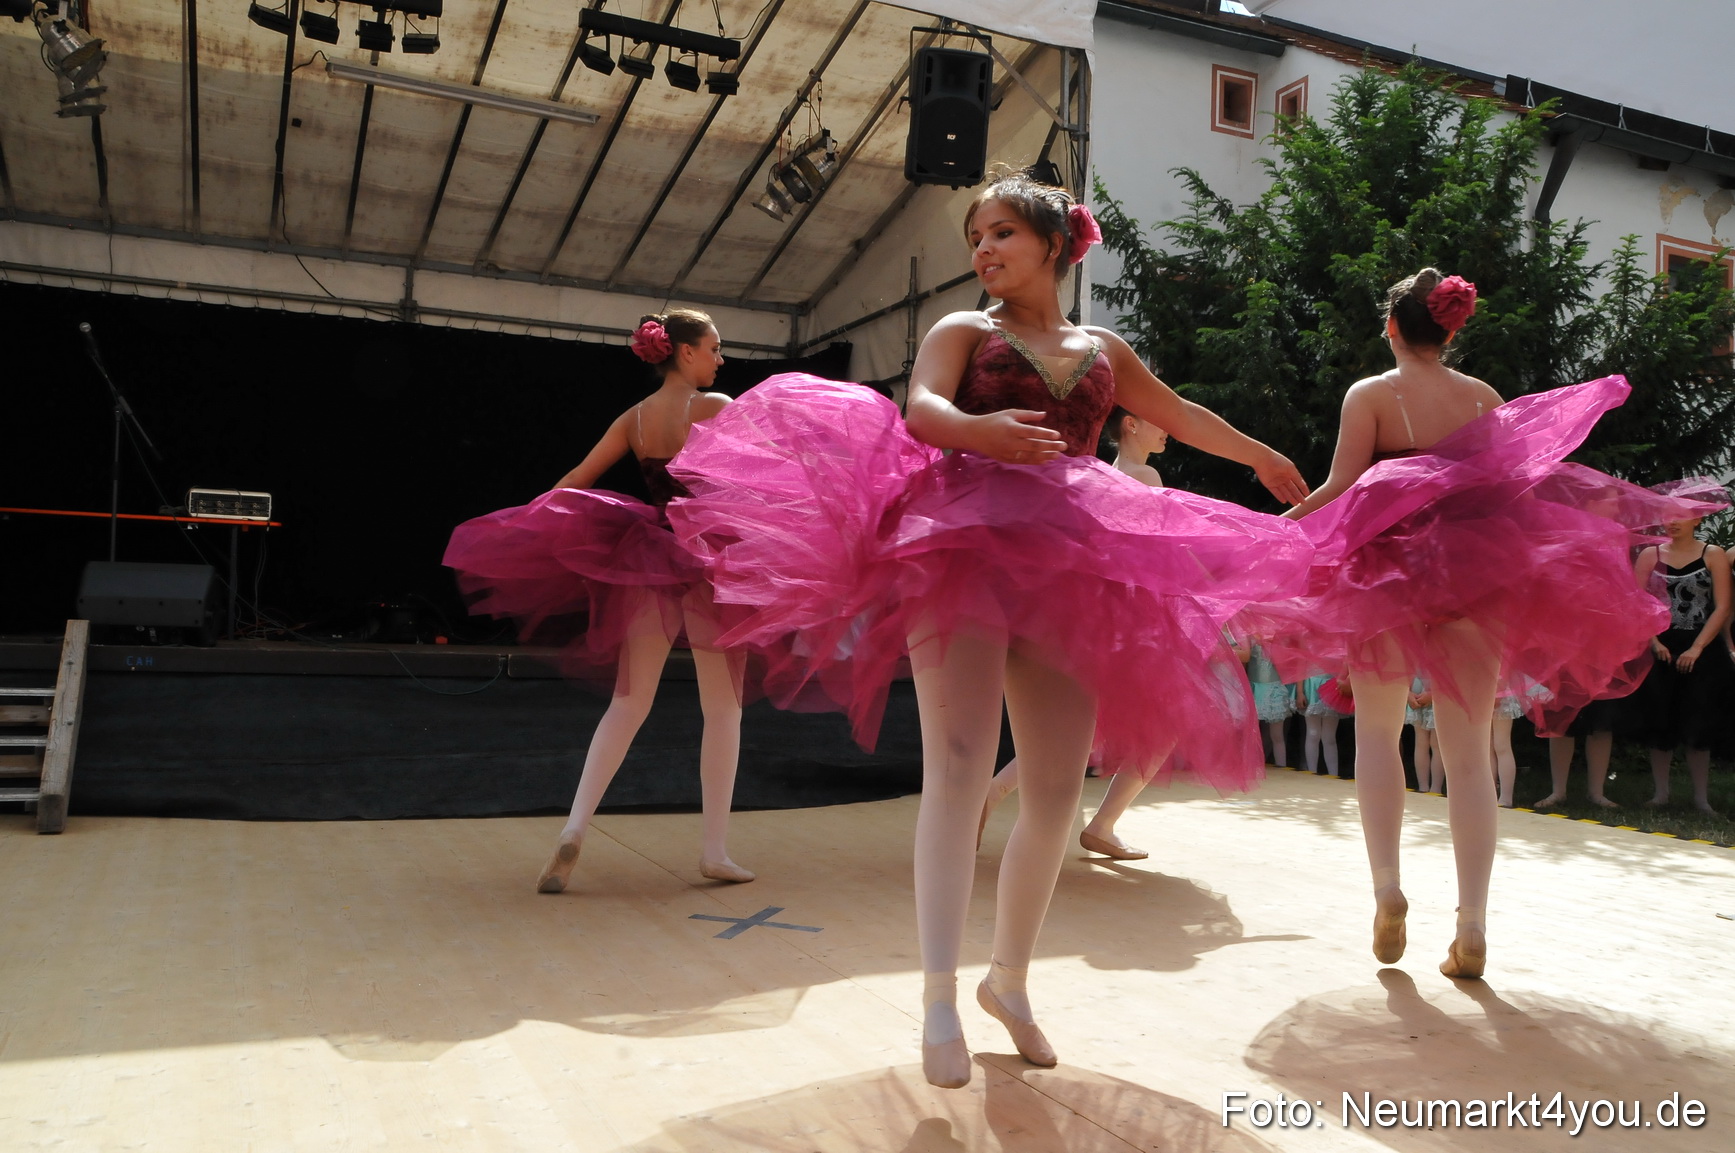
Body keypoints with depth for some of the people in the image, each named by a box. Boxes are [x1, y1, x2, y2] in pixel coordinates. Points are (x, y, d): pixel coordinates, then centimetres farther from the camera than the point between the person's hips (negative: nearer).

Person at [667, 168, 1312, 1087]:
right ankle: (939, 999, -13)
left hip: (1069, 568, 4)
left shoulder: (1103, 350, 23)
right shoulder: (963, 332, 12)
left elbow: (1181, 416, 38)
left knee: (1056, 789, 2)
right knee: (960, 766, -16)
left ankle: (1009, 979, 20)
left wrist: (1264, 460, 50)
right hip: (964, 550, -4)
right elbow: (921, 407, -8)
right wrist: (983, 431, -30)